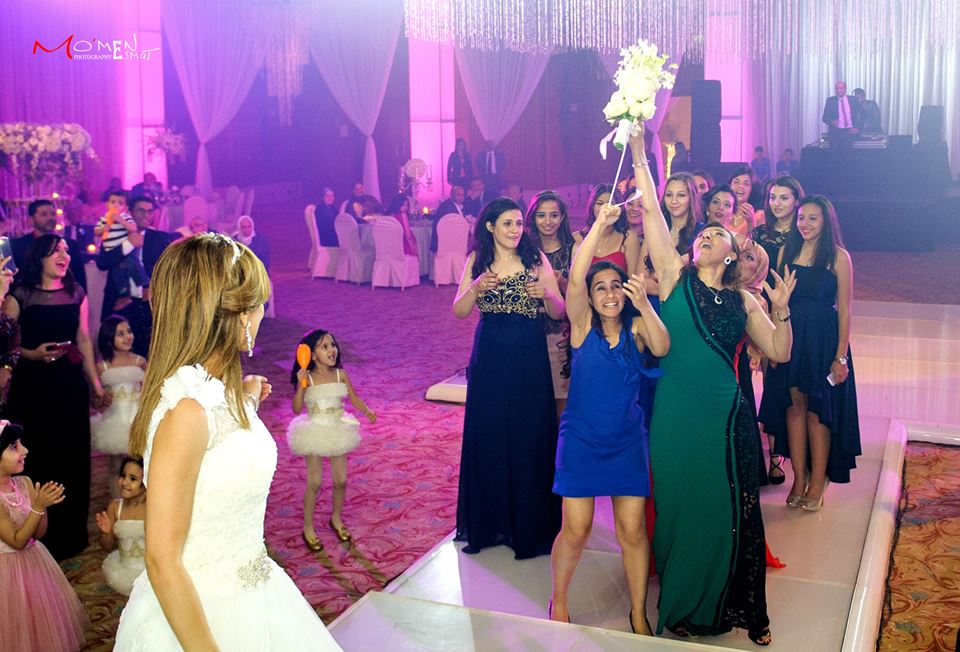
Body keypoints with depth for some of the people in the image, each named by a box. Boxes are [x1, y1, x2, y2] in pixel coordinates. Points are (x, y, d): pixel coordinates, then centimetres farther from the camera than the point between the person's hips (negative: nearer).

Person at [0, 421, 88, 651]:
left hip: (35, 559, 6)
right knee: (21, 628, 8)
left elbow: (39, 532, 1)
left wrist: (43, 505, -16)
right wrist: (39, 507, -27)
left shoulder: (25, 483, -4)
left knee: (46, 616, 19)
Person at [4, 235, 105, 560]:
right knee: (36, 457, 1)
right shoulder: (19, 296, -5)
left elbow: (84, 339, 10)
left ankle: (69, 533, 25)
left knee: (72, 455, 8)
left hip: (71, 383, 4)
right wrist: (33, 354, -23)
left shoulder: (77, 294, 7)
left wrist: (95, 382, 8)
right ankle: (39, 537, 16)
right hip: (32, 384, -4)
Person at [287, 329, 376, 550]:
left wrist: (367, 411, -17)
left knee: (341, 480, 9)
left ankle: (336, 518, 34)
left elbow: (354, 398, 1)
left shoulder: (341, 374, -4)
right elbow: (297, 408, -16)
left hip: (337, 431, 3)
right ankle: (308, 528, 19)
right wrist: (301, 385, -29)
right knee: (314, 483, 1)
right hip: (315, 433, -3)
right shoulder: (307, 378, -13)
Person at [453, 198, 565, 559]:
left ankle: (529, 525, 17)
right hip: (490, 357, 2)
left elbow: (559, 312, -2)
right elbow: (459, 312, 0)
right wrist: (476, 288, -17)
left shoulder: (536, 259, -1)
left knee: (529, 438, 2)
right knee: (487, 437, 7)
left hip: (529, 358, -2)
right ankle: (488, 522, 24)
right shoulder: (477, 261, 4)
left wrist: (546, 294, -22)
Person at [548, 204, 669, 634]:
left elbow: (661, 348, -21)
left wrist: (644, 304, -33)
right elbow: (575, 276, -21)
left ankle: (638, 614, 21)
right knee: (575, 530, -1)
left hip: (627, 440, 2)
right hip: (581, 438, -1)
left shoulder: (638, 327, -1)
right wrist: (601, 223, -23)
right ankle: (558, 602, 24)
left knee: (633, 531, 2)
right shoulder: (583, 324, -6)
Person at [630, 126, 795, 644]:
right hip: (675, 418, -1)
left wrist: (780, 309, -9)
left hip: (726, 417, 2)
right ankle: (682, 606, 28)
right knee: (680, 511, 9)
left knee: (733, 513, 7)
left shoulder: (742, 301, 6)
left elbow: (779, 352, 6)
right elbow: (652, 214, -7)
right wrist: (640, 160, -11)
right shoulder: (675, 278, 1)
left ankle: (741, 609, 25)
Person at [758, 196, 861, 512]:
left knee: (817, 409, 3)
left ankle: (817, 483, 15)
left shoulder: (838, 256, -5)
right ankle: (799, 479, 16)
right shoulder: (787, 251, 6)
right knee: (794, 405, 6)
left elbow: (844, 309, -6)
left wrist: (841, 356, -9)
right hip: (789, 335, 3)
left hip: (823, 339, -3)